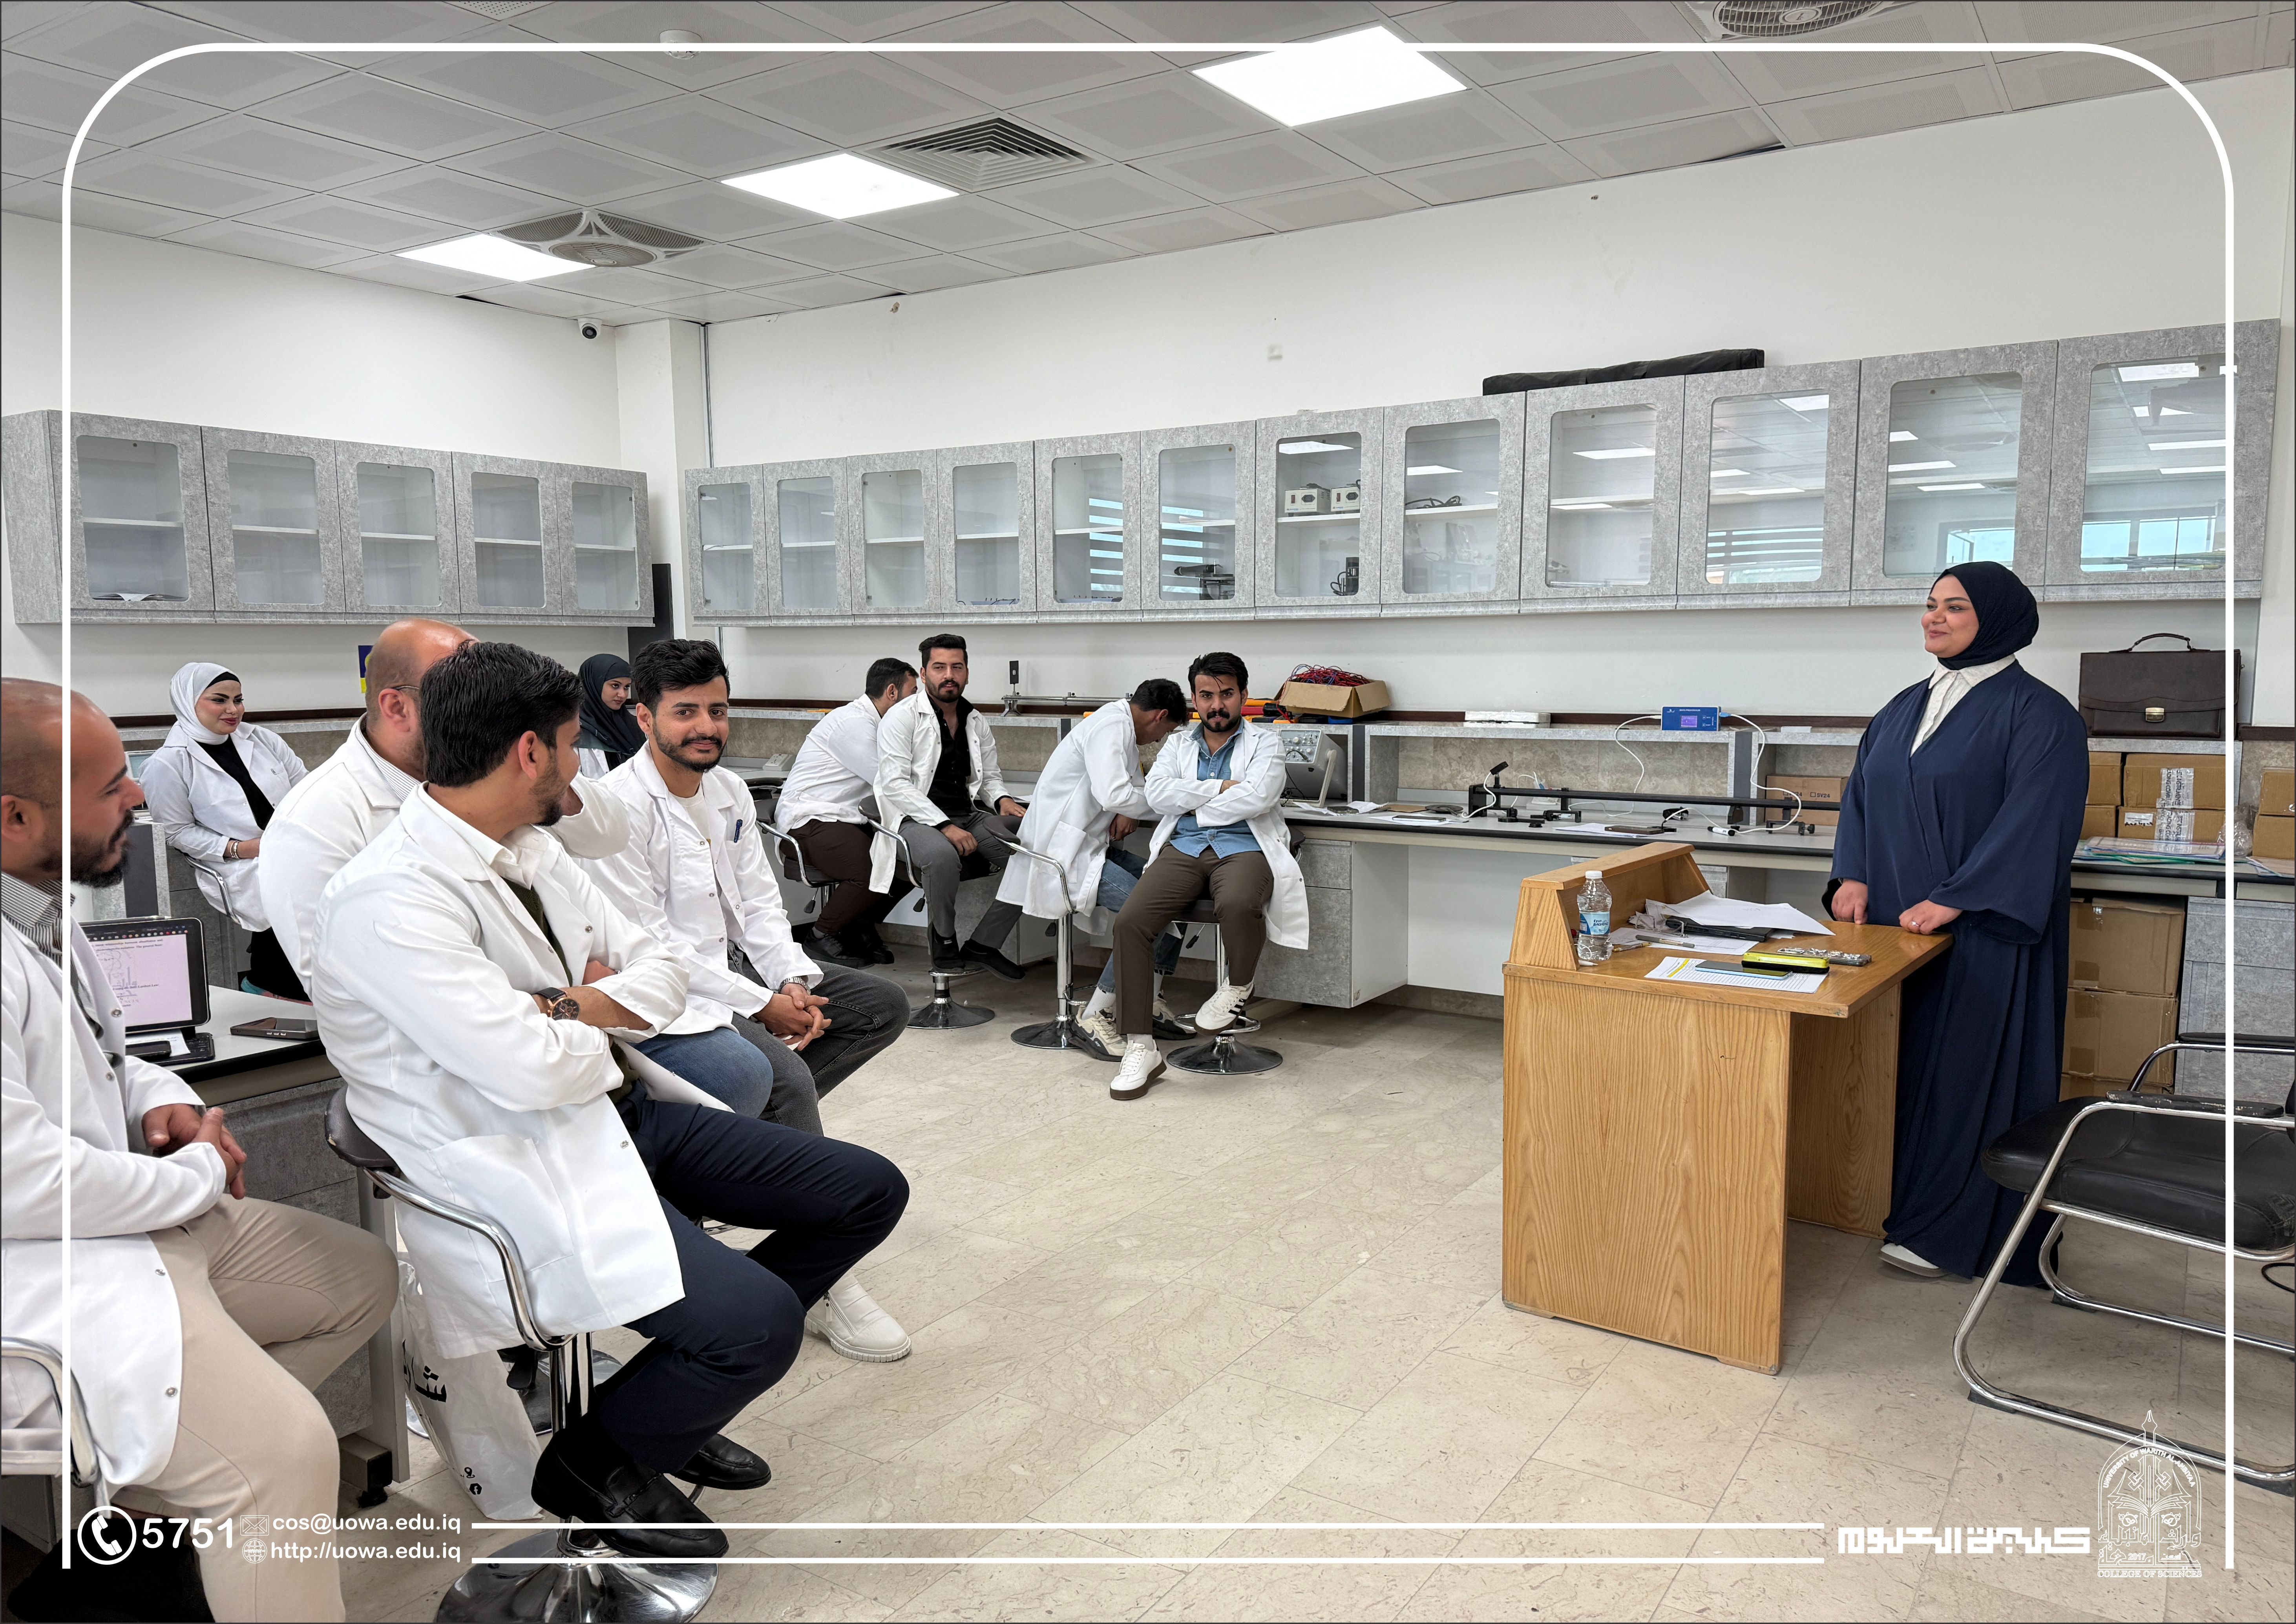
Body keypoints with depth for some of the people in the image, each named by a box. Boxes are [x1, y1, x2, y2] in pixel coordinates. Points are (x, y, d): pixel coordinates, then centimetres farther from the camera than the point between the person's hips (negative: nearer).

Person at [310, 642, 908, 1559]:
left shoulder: (530, 849, 9)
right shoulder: (390, 899, -20)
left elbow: (662, 969, 12)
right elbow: (533, 1070, -27)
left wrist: (573, 1008, -10)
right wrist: (608, 1018, -4)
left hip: (618, 1108, 9)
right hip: (522, 1164, -9)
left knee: (870, 1192, 5)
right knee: (762, 1319, -26)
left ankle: (688, 1390, 20)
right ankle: (592, 1464, 6)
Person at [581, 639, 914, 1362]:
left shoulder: (729, 792, 9)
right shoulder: (619, 807, -17)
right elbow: (645, 947, -20)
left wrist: (793, 982, -8)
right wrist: (760, 1005, -19)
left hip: (728, 975, 9)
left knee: (885, 1005, 2)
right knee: (784, 1074, -30)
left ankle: (753, 1122, -3)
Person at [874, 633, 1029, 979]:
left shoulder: (976, 722, 15)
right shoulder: (902, 717, -4)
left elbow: (989, 775, 25)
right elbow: (895, 784, -13)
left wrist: (1002, 799, -1)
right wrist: (945, 826, -22)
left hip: (969, 815, 6)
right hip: (917, 818, -6)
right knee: (942, 855, -39)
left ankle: (984, 944, -6)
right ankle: (944, 944, -10)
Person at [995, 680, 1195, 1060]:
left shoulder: (1123, 729, 19)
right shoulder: (1110, 725, -14)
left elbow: (1126, 790, 25)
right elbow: (1113, 795, -26)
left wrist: (1129, 811, 0)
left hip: (1091, 845, 11)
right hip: (1063, 853, -11)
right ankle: (1097, 1016, -14)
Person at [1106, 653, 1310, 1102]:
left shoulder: (1264, 744, 13)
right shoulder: (1177, 744, 23)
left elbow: (1257, 797, -8)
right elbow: (1158, 794, 3)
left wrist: (1195, 808, 0)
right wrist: (1221, 788, -4)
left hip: (1243, 850, -3)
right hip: (1182, 850, 3)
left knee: (1237, 905, -40)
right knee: (1130, 920, -25)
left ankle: (1238, 984, -4)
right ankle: (1139, 1048, -19)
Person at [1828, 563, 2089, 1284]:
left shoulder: (2037, 713, -7)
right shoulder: (1904, 708, 14)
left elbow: (2033, 821, -16)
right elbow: (1862, 794, 14)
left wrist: (1953, 899, -21)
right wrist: (1854, 875, -2)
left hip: (1985, 930, -6)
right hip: (1898, 926, 7)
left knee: (1969, 1069, -1)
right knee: (1902, 1061, 9)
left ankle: (1948, 1231, 7)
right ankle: (1901, 1196, 20)